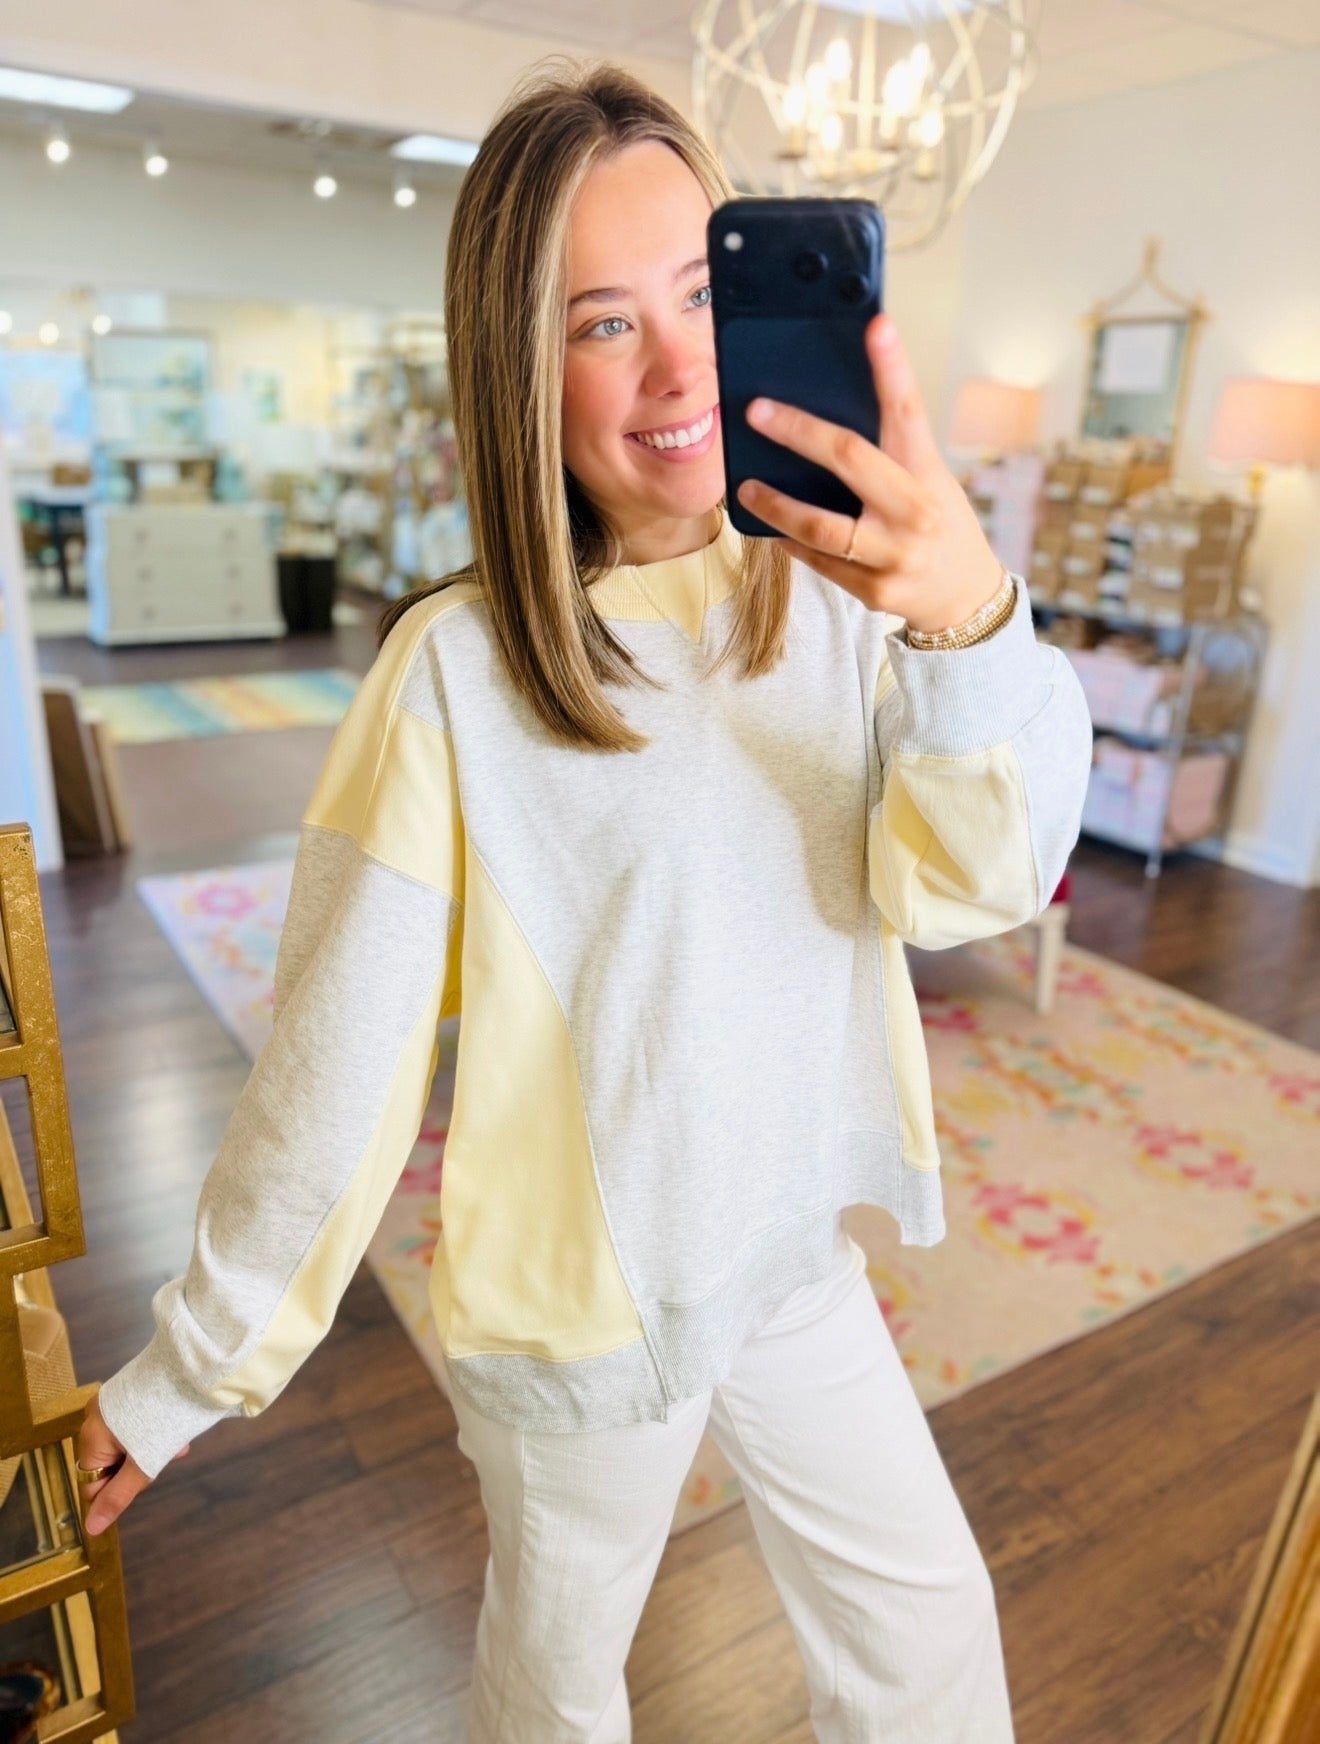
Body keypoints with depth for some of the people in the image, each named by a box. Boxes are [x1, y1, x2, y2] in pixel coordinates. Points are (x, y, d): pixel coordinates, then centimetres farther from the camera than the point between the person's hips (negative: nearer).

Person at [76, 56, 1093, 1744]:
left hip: (797, 1254, 4)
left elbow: (964, 886, -17)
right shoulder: (456, 673, -23)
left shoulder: (836, 594, -9)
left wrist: (977, 624, -36)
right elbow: (332, 1064, -18)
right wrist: (184, 1372, -9)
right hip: (575, 1301, -3)